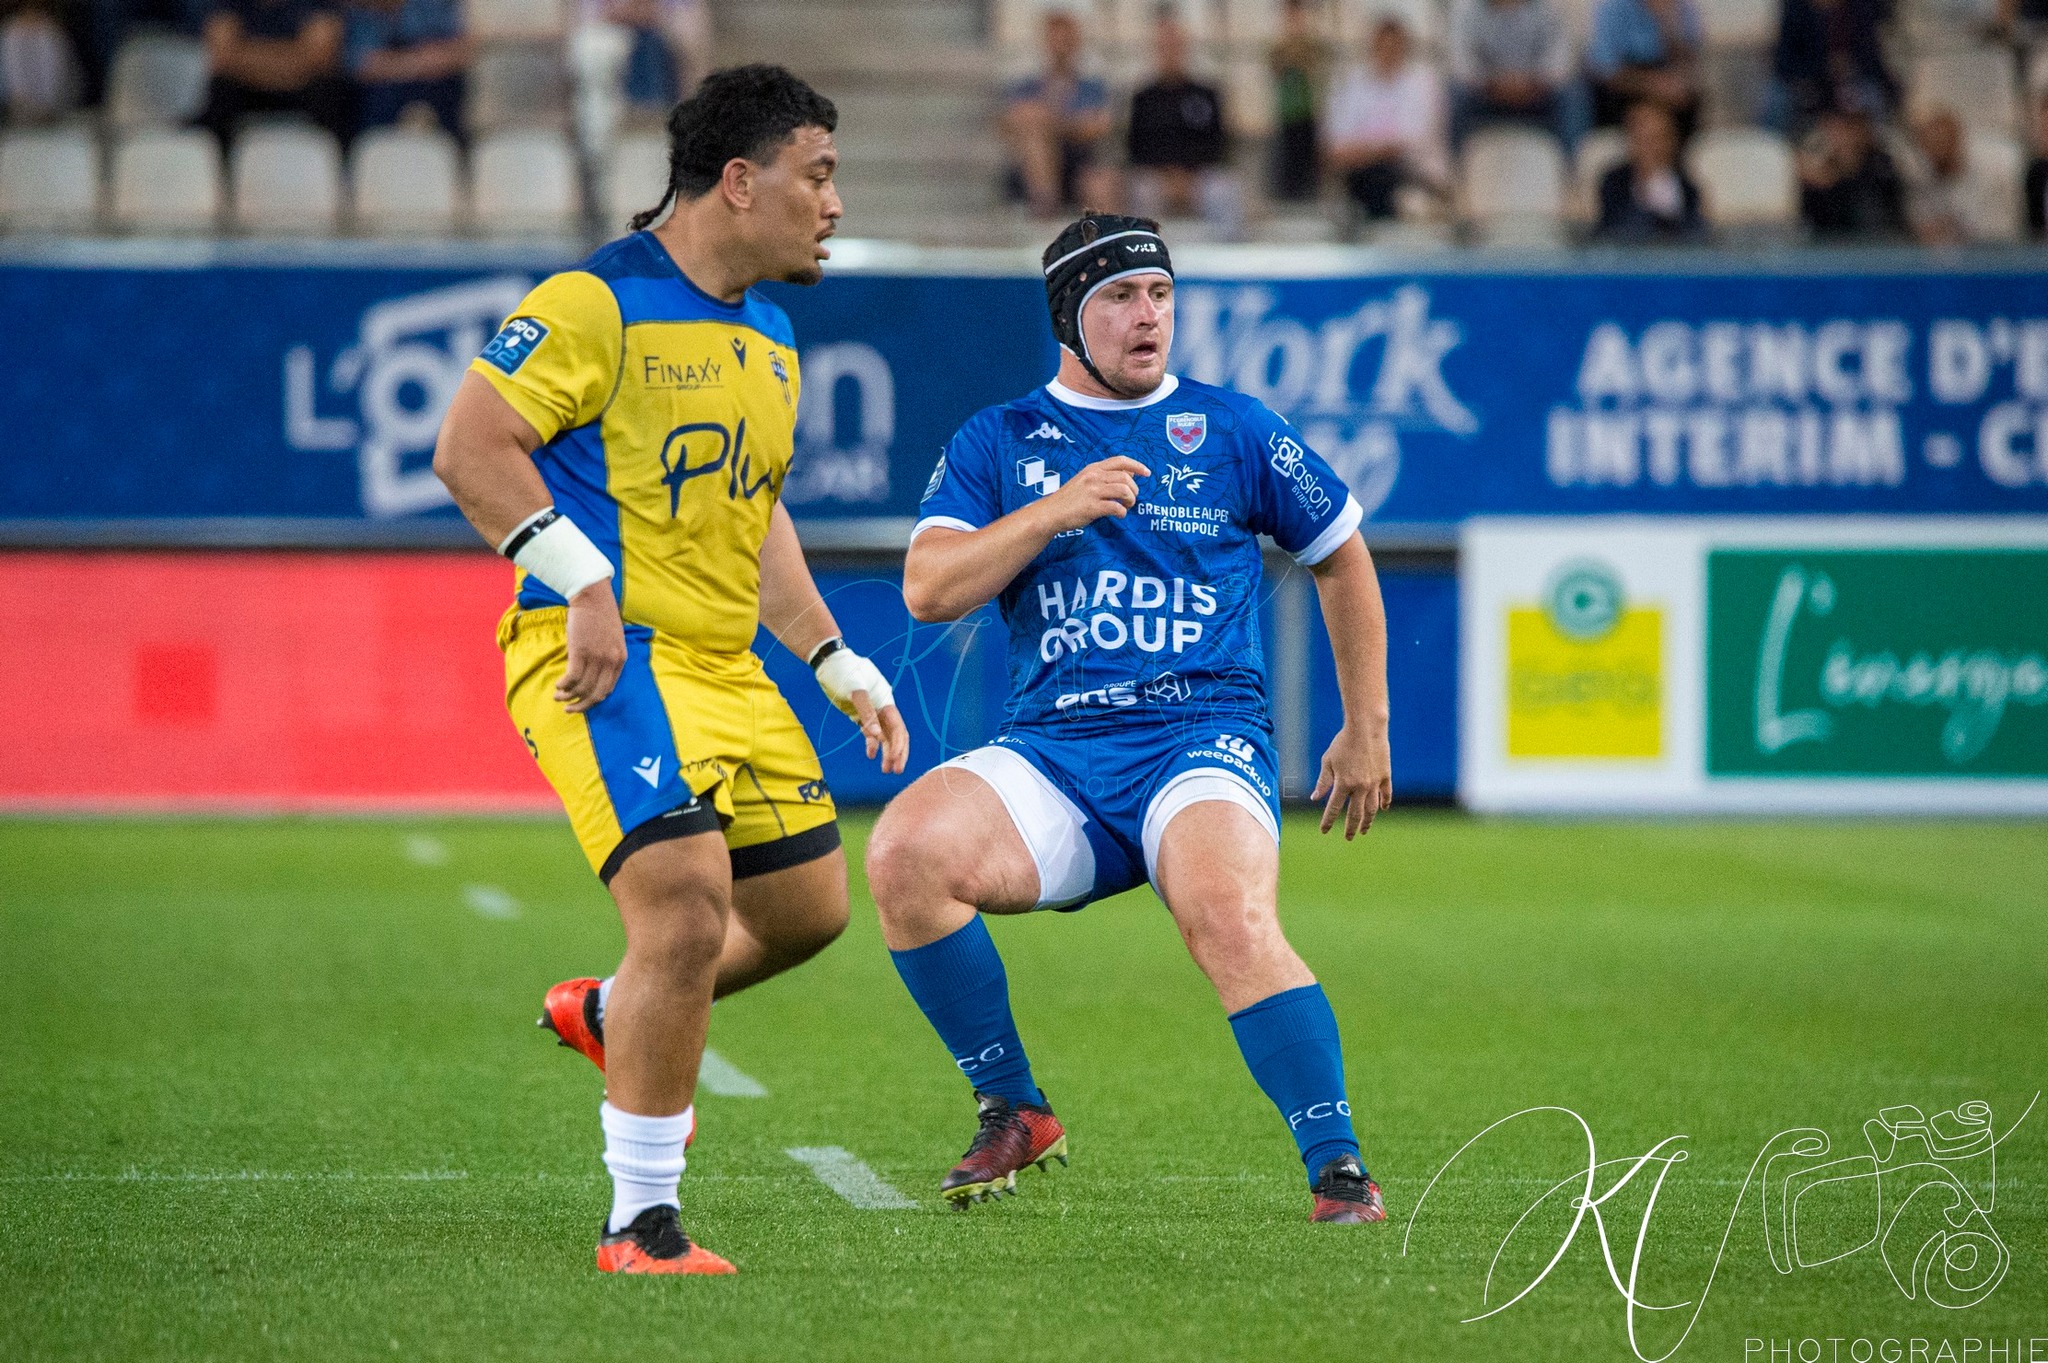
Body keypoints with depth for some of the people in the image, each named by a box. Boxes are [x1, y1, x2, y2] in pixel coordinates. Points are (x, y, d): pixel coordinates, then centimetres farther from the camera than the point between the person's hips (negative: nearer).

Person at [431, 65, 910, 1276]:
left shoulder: (771, 343, 17)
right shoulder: (596, 304, -11)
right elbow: (470, 449, -16)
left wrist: (843, 669, 22)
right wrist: (579, 578, -24)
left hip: (723, 665, 9)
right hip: (603, 659, -9)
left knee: (810, 906, 14)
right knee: (689, 908, -20)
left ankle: (611, 1016, 41)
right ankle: (641, 1228, -9)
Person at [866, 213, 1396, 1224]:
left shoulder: (1232, 431, 11)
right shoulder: (997, 443, 12)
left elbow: (1342, 558, 22)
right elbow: (927, 589, -1)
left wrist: (1366, 730, 22)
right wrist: (1058, 510, -13)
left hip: (1203, 742, -2)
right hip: (1051, 755, 2)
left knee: (1231, 921, -33)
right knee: (904, 853, -25)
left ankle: (1337, 1170, -29)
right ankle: (1013, 1111, -8)